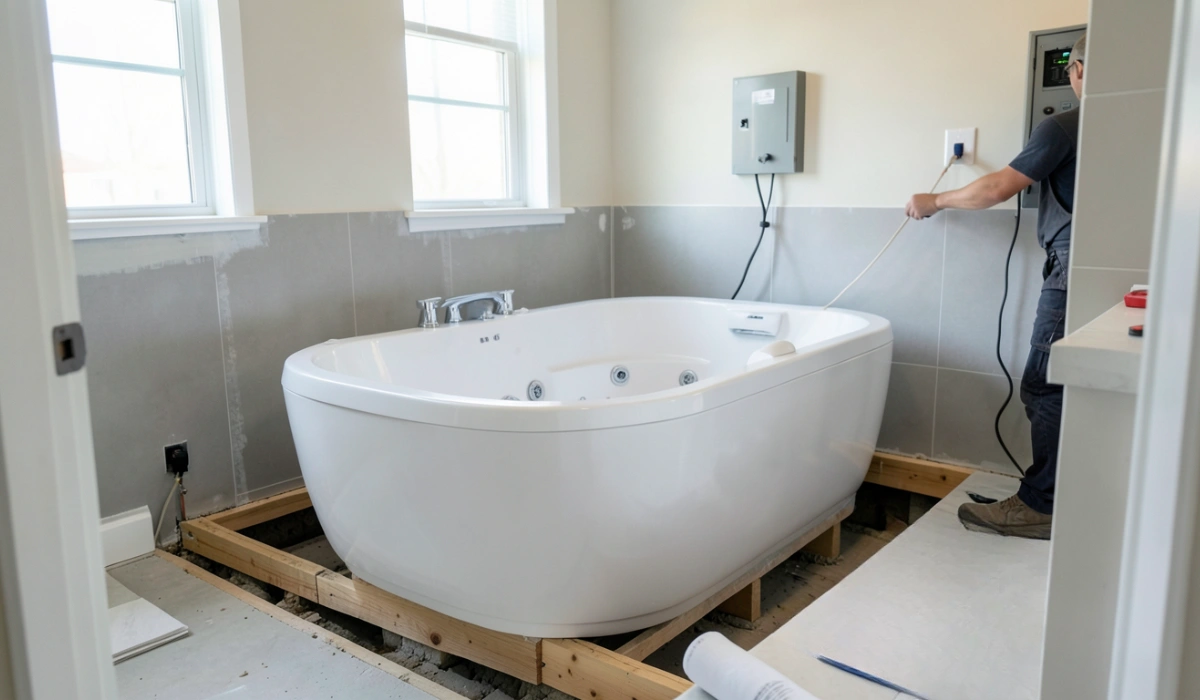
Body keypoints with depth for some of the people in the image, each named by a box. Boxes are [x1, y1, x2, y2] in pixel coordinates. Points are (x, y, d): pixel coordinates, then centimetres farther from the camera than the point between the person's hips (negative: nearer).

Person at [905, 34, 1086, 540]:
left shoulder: (1064, 127, -9)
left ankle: (1041, 507, 1)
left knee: (1045, 388, -4)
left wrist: (934, 202, 5)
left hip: (1076, 271, -8)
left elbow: (999, 188, -8)